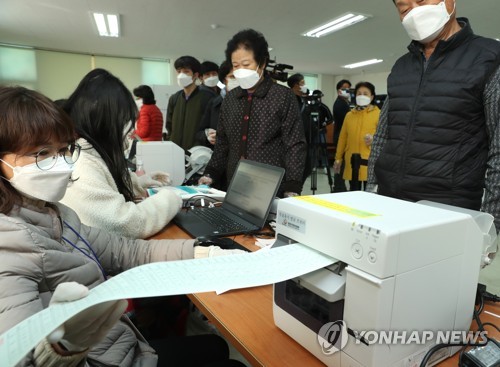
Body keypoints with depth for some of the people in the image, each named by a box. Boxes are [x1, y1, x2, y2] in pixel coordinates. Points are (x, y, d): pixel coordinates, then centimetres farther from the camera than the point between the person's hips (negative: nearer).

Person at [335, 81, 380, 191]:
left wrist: (374, 139, -24)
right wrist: (338, 158, 13)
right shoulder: (349, 115, 14)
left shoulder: (378, 114, 2)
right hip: (352, 160, 4)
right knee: (353, 192, 11)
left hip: (370, 160, -4)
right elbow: (342, 138, 15)